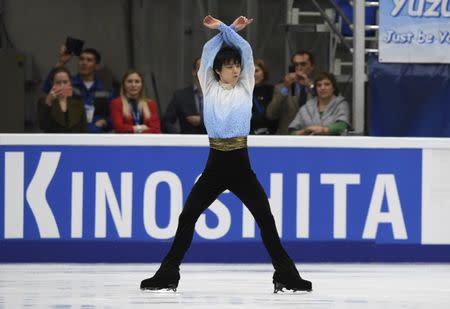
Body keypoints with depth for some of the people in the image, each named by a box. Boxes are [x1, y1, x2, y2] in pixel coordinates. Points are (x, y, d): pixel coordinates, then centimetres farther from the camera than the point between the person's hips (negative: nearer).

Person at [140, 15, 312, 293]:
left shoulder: (246, 88, 8)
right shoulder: (210, 89, 8)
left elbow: (246, 50, 5)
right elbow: (209, 52, 3)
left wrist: (227, 29, 9)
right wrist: (226, 29, 6)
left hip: (240, 164, 0)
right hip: (215, 165, 0)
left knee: (266, 219, -6)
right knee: (187, 217, -3)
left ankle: (286, 276, 1)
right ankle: (167, 276, 5)